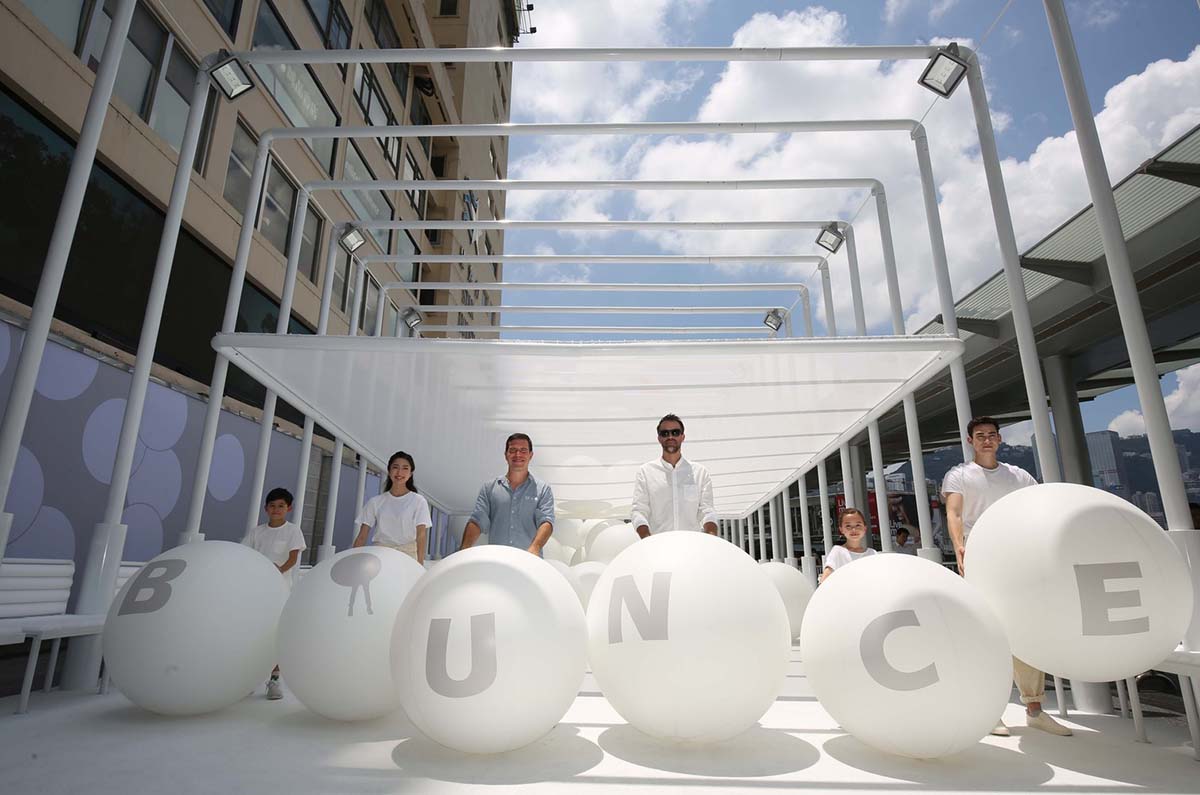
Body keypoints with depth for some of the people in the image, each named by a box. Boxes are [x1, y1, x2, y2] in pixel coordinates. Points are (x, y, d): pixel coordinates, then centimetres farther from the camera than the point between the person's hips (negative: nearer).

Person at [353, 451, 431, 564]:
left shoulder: (419, 501, 3)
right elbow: (362, 537, 9)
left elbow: (421, 535, -6)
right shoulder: (375, 502, 10)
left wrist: (420, 563, -19)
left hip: (407, 555, -2)